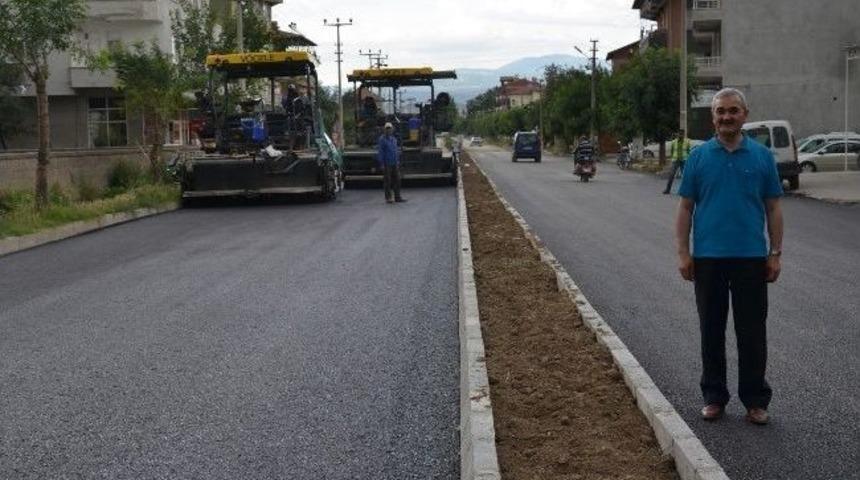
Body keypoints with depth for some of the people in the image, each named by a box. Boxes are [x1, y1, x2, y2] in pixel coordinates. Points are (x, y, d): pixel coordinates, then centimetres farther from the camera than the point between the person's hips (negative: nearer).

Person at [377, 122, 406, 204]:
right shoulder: (382, 139, -7)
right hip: (387, 164, -6)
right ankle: (388, 197, 6)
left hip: (394, 164, 6)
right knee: (387, 181, -1)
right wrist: (381, 164, -15)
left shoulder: (393, 139, 14)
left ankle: (397, 197, 11)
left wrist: (398, 162, 14)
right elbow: (380, 152, -10)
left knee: (397, 180, 5)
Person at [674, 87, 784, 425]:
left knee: (752, 333, 4)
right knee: (712, 331, 8)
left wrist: (775, 253, -1)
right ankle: (714, 396, 19)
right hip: (708, 258, 0)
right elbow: (686, 208, 3)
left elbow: (773, 208, 5)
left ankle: (756, 400, 15)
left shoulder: (762, 156, 3)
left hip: (751, 258, 0)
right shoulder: (699, 157, 3)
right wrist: (683, 253, -4)